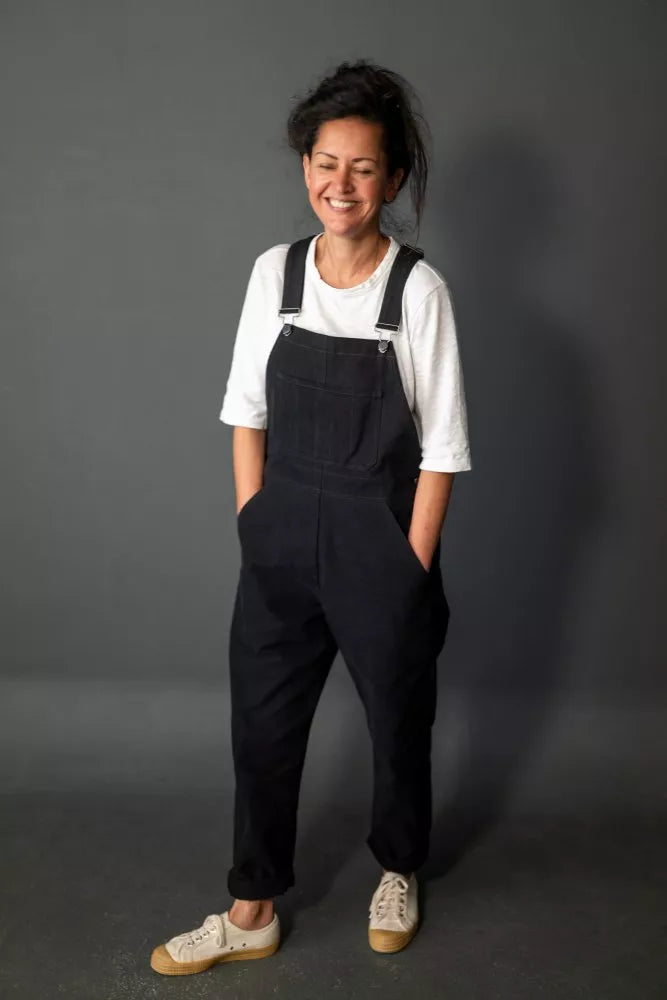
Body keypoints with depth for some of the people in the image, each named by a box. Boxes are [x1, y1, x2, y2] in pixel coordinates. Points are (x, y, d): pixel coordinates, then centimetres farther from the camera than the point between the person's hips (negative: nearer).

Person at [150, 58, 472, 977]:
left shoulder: (418, 290, -12)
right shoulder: (274, 274, -1)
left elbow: (440, 447, -11)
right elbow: (248, 412, 4)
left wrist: (412, 568, -10)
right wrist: (252, 525, 1)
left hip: (379, 539, -3)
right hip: (281, 539, 3)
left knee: (398, 720, 17)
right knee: (261, 726, 12)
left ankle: (398, 871, 45)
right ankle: (252, 914, 32)